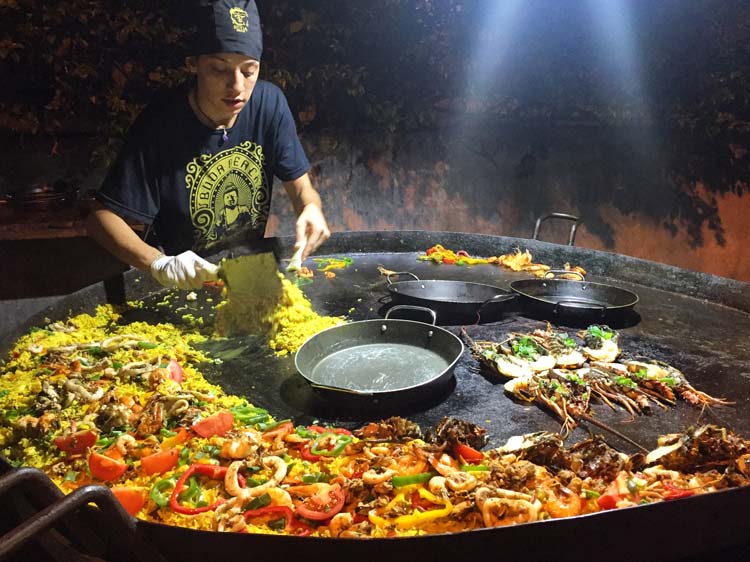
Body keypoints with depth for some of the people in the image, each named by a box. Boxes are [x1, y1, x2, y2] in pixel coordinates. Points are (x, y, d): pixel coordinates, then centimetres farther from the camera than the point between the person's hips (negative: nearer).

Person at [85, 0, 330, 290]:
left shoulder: (270, 103, -12)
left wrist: (310, 208, -28)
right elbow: (102, 215, -18)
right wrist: (159, 264, -34)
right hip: (186, 279, 0)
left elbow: (300, 185, -5)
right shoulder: (159, 124, -21)